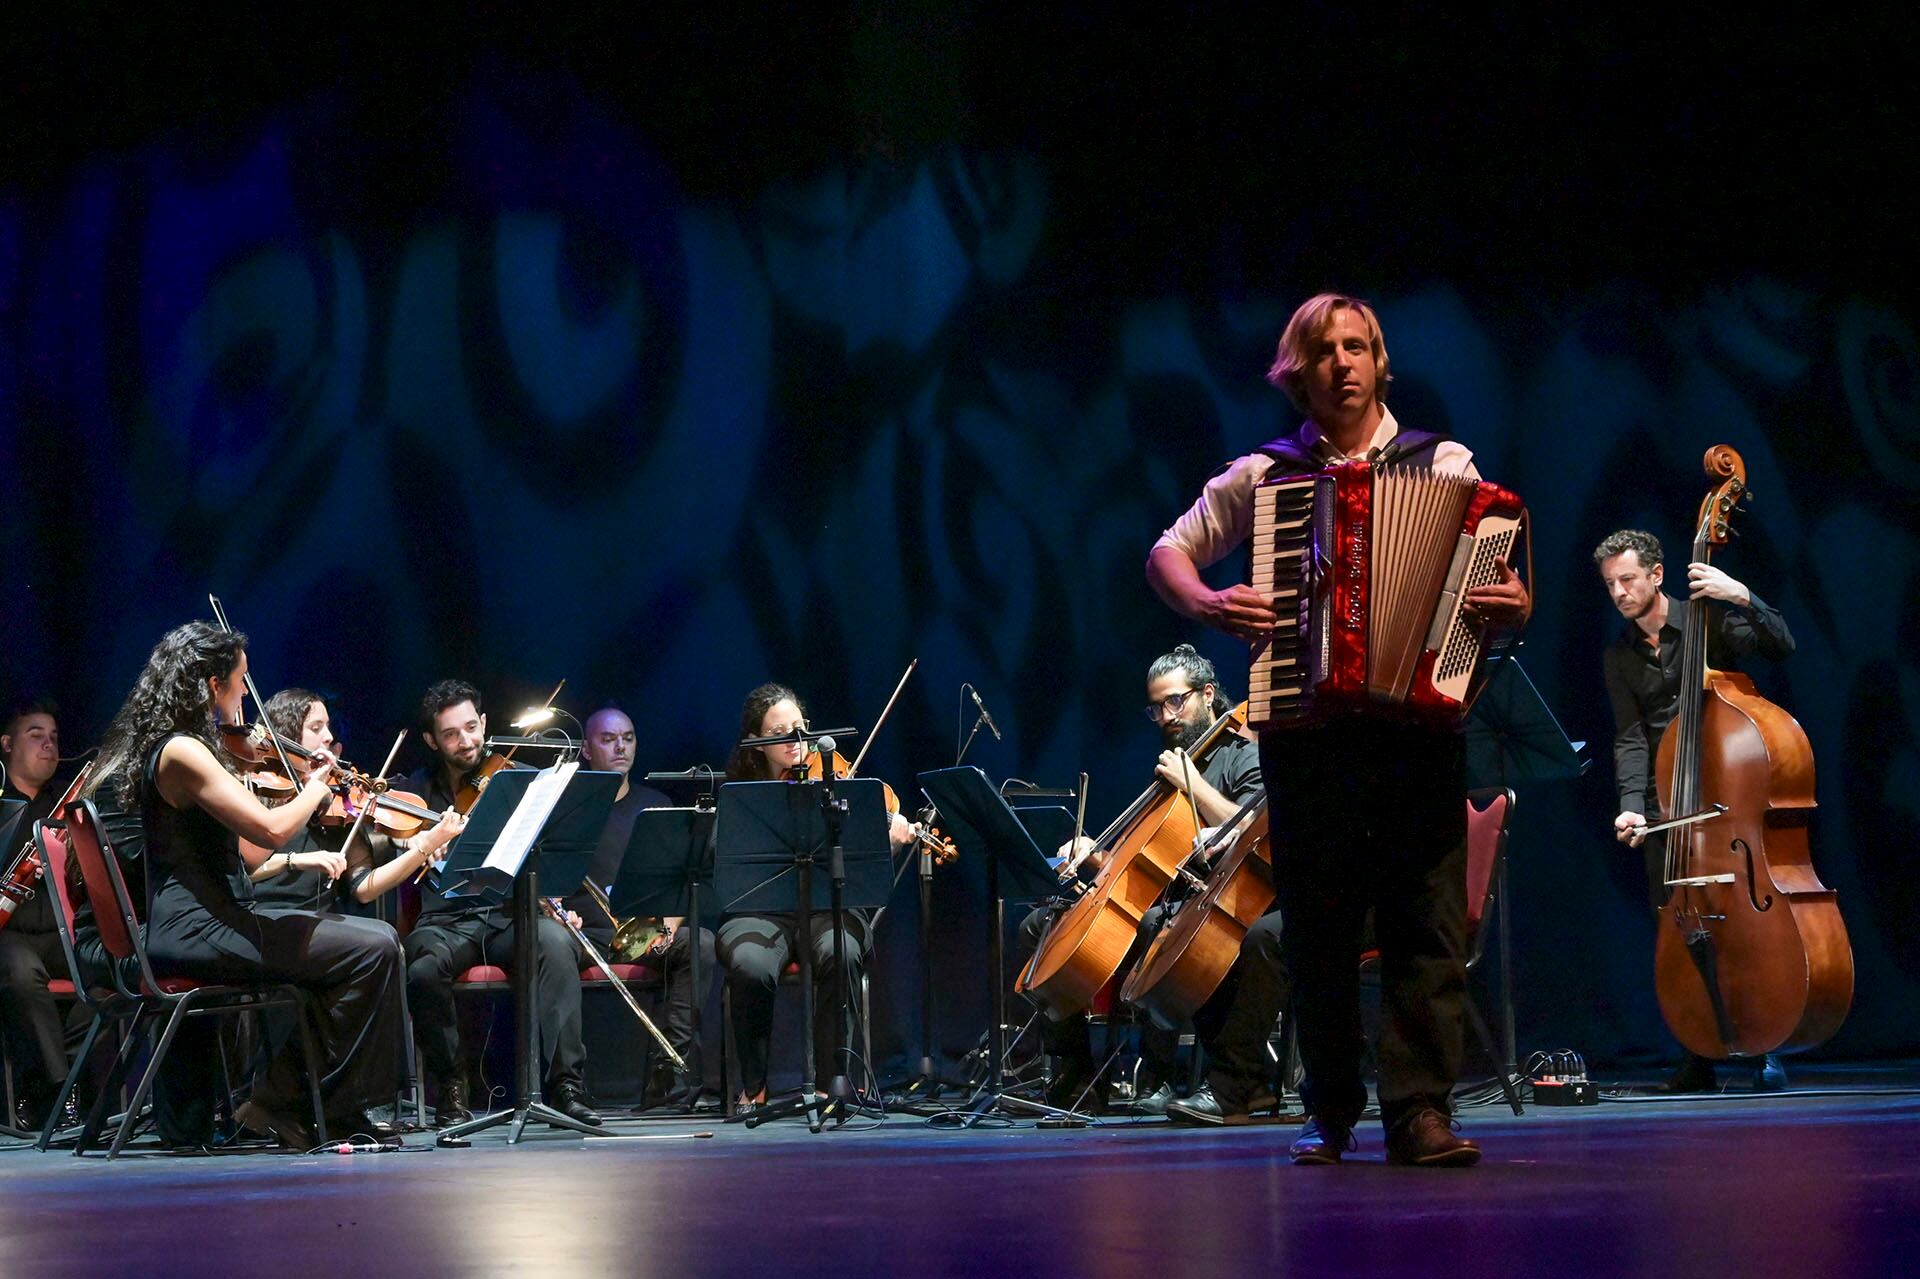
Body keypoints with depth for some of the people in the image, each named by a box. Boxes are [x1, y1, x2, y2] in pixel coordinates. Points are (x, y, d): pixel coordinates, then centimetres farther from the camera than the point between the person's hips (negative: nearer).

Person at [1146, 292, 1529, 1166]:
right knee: (1317, 928, 4)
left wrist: (1512, 602, -16)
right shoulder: (1264, 476, 11)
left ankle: (1420, 1109, -6)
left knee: (1428, 922, -7)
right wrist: (1204, 604, -5)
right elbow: (1168, 553, 15)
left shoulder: (1442, 465, 10)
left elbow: (1503, 572, 7)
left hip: (1419, 721, -1)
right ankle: (1329, 1111, 13)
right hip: (1307, 726, 1)